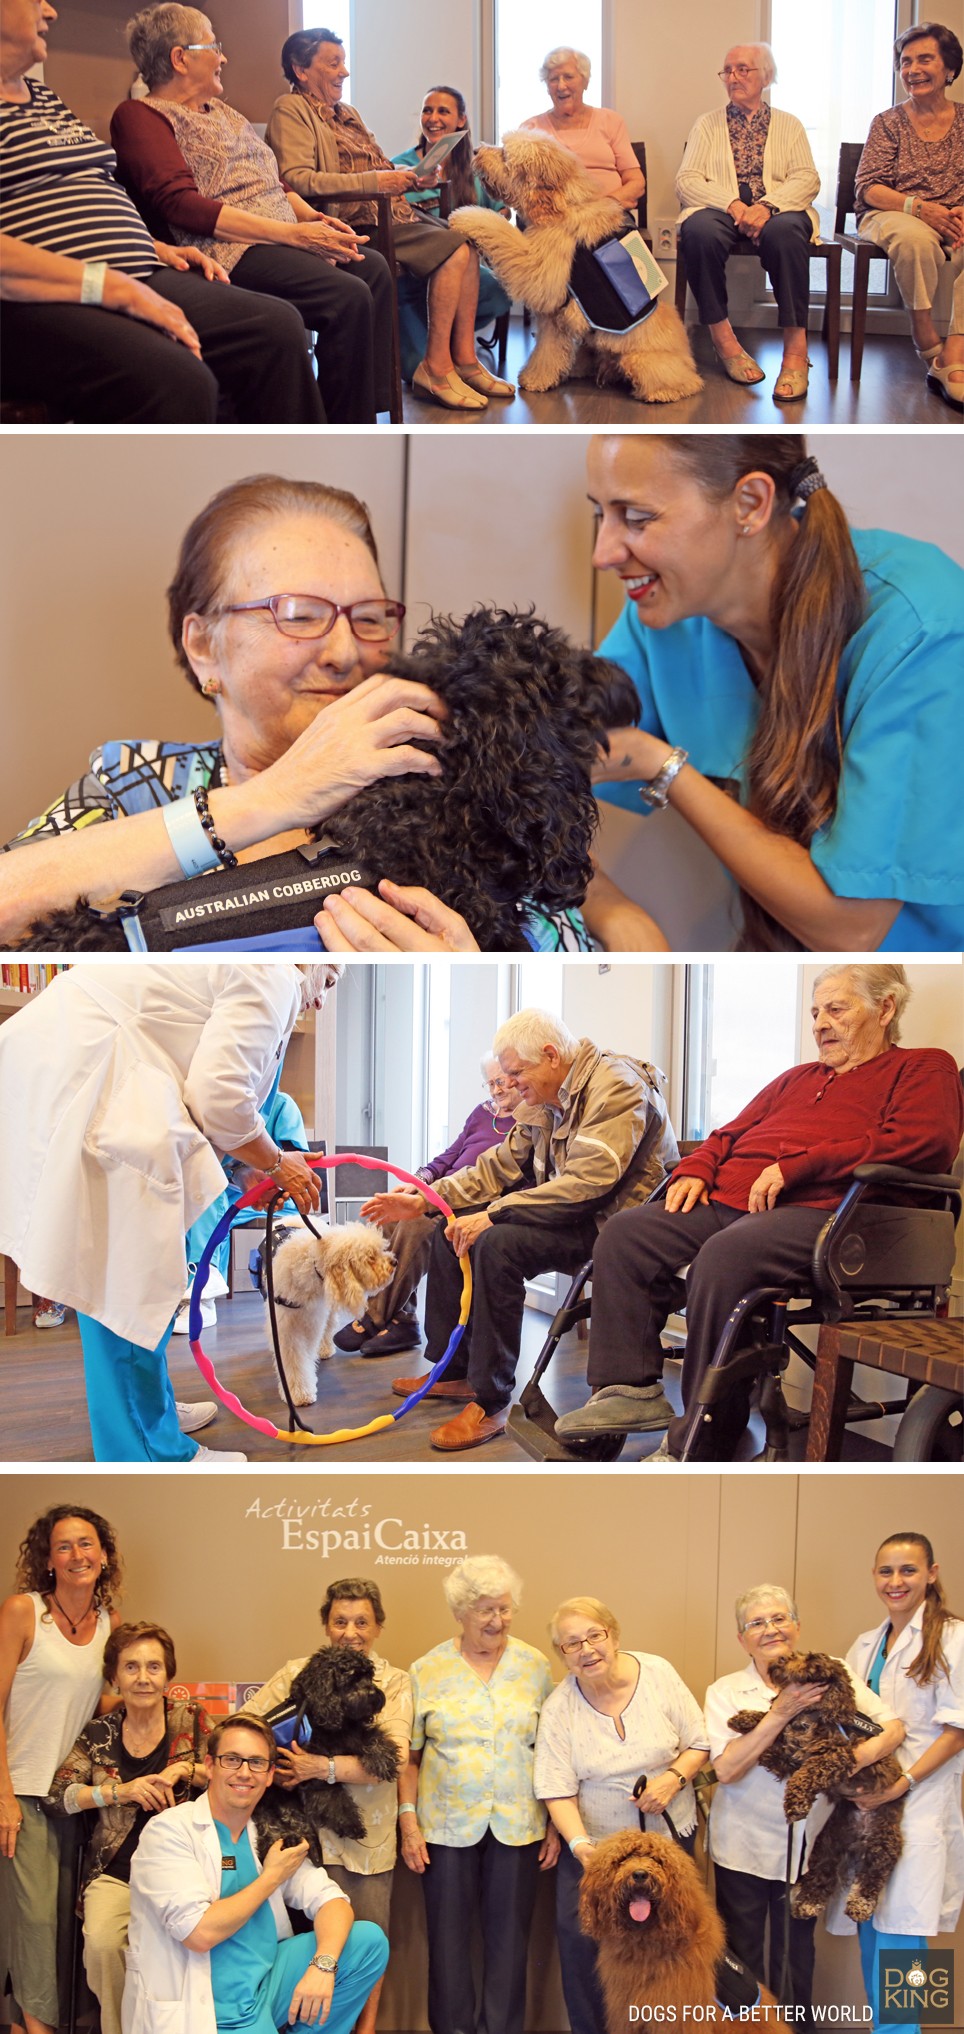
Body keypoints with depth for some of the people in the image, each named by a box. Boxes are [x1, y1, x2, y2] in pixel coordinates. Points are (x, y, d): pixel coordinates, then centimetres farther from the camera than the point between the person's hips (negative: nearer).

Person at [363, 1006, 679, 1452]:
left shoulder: (617, 1087, -19)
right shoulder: (548, 1099, 11)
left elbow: (585, 1182, -28)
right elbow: (502, 1164, 14)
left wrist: (493, 1214, -28)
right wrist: (423, 1200, 4)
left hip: (611, 1222, -10)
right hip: (572, 1215, 10)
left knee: (496, 1242, -30)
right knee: (451, 1227, 8)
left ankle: (490, 1401, -23)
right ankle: (454, 1370, 15)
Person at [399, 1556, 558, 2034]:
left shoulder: (535, 1666, 3)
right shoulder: (427, 1671, 1)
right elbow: (409, 1756, 3)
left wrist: (556, 1823, 2)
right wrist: (408, 1822, -4)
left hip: (518, 1827, 1)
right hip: (447, 1826, 0)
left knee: (508, 1938, 6)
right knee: (446, 1938, 5)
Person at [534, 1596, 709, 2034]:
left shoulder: (658, 1673, -8)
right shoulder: (558, 1708, -9)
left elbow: (699, 1743, 0)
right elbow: (557, 1790, -11)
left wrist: (674, 1777, -18)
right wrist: (579, 1844, -26)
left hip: (670, 1834, 1)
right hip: (594, 1843, -1)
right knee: (579, 1937, -10)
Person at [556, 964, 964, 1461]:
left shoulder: (923, 1068, 10)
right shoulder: (796, 1079, 33)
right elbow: (730, 1134, 38)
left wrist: (794, 1167, -13)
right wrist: (696, 1170, 11)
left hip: (816, 1209, -8)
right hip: (727, 1200, 9)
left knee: (723, 1256, -36)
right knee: (624, 1233, -10)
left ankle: (697, 1445, -31)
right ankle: (629, 1389, -11)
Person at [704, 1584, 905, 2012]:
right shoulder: (726, 1691, -4)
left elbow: (893, 1726, -6)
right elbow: (726, 1769, -16)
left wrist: (862, 1754, -27)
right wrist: (781, 1713, -23)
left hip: (807, 1844, 1)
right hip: (743, 1846, -1)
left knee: (796, 1952, 14)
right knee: (742, 1952, 8)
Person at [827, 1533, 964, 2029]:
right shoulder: (865, 1646, 15)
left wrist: (904, 1782, -16)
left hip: (919, 1802, -6)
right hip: (867, 1803, 6)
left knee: (896, 1943, -10)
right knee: (871, 1939, 6)